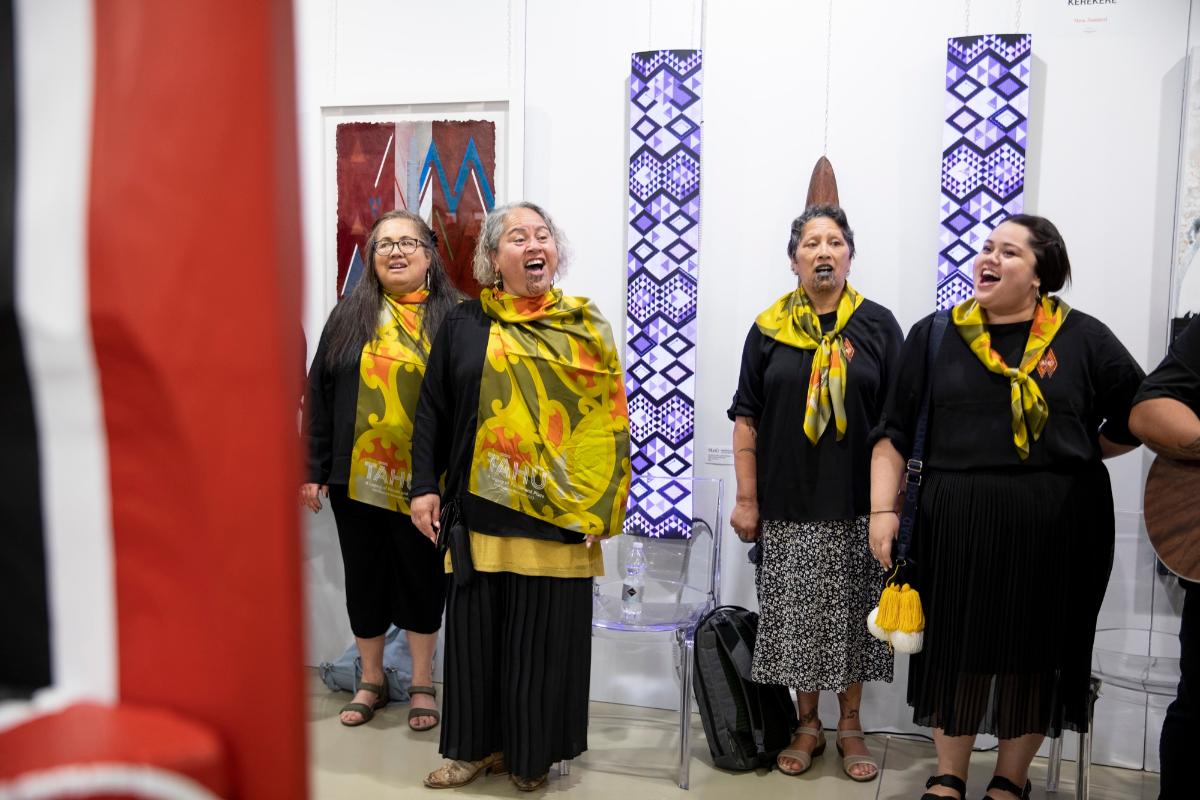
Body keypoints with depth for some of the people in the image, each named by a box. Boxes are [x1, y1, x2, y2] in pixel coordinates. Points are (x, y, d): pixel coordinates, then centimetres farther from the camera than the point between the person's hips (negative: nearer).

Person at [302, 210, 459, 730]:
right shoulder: (350, 315, 5)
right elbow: (318, 395, 5)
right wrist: (314, 470, 0)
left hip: (424, 481, -2)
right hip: (357, 476, 2)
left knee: (421, 578, 9)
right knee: (365, 576, 13)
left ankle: (422, 684, 27)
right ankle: (371, 680, 31)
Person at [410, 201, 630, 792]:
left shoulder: (585, 326, 5)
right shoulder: (464, 325, 6)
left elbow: (608, 416, 2)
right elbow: (431, 412, 8)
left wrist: (599, 505, -4)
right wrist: (424, 487, 0)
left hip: (559, 512, -1)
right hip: (481, 509, 1)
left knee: (544, 636, 6)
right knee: (479, 629, 9)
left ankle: (534, 751, 24)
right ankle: (478, 744, 27)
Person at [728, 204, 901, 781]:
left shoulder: (878, 326, 2)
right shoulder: (769, 330, 3)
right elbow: (746, 418, 4)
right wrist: (746, 499, -1)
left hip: (859, 504, 0)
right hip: (789, 505, 1)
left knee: (853, 616, 8)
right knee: (796, 616, 7)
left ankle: (850, 726, 26)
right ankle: (807, 726, 25)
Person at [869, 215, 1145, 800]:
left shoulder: (1083, 338, 2)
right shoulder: (933, 335, 3)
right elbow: (894, 432, 2)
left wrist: (1074, 455, 4)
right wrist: (883, 510, -6)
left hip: (1056, 527, 0)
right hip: (958, 524, 0)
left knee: (1038, 652, 10)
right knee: (957, 648, 9)